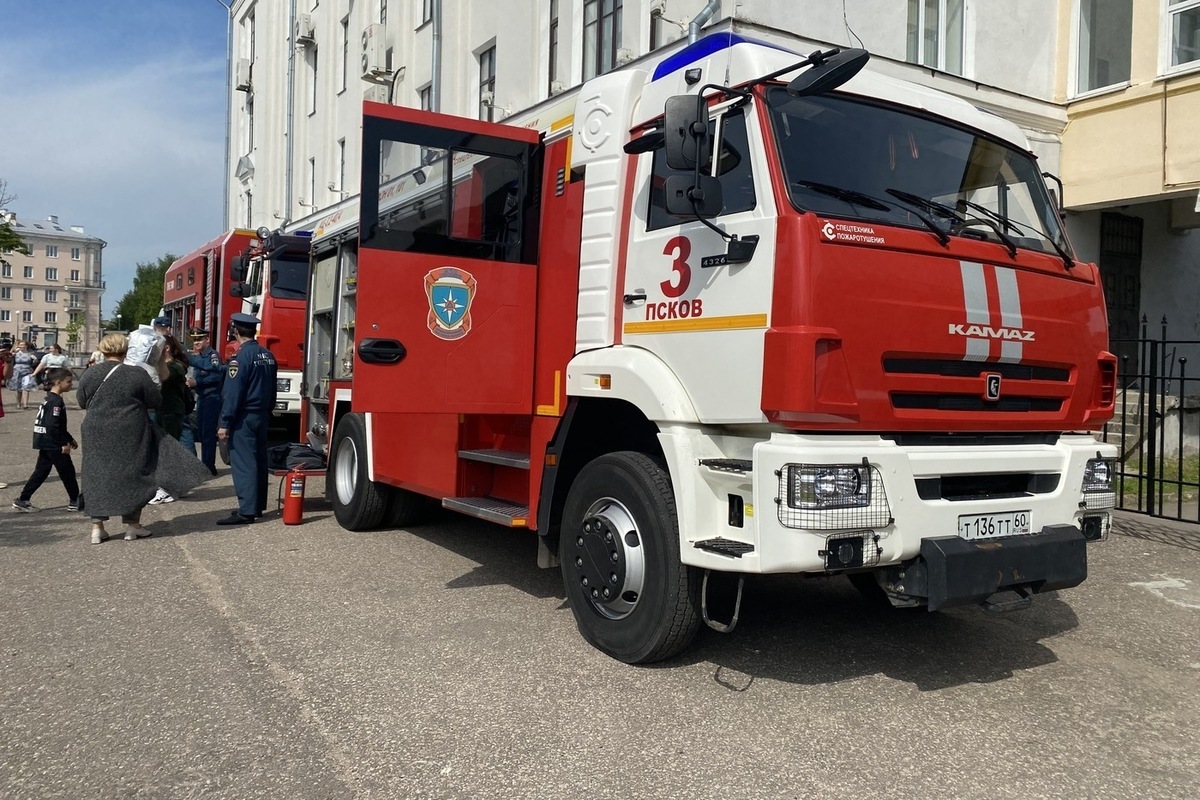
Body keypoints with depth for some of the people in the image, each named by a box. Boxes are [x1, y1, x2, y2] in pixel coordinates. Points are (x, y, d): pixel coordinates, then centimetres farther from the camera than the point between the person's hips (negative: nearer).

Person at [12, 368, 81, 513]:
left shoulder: (49, 399, 15)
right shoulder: (56, 401, -18)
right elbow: (52, 426, -24)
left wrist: (70, 439, 24)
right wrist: (63, 444, -20)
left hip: (45, 443, 10)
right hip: (54, 445, -10)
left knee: (41, 472, 14)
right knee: (67, 471, 1)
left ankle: (23, 500, 14)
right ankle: (75, 501, 10)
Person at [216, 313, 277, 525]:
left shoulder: (242, 357, -15)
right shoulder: (268, 355, 8)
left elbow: (232, 392, -17)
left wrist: (224, 423, -15)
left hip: (244, 418, -8)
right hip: (262, 416, 8)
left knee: (243, 464, -7)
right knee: (259, 461, 13)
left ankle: (246, 511, -9)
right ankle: (258, 506, 20)